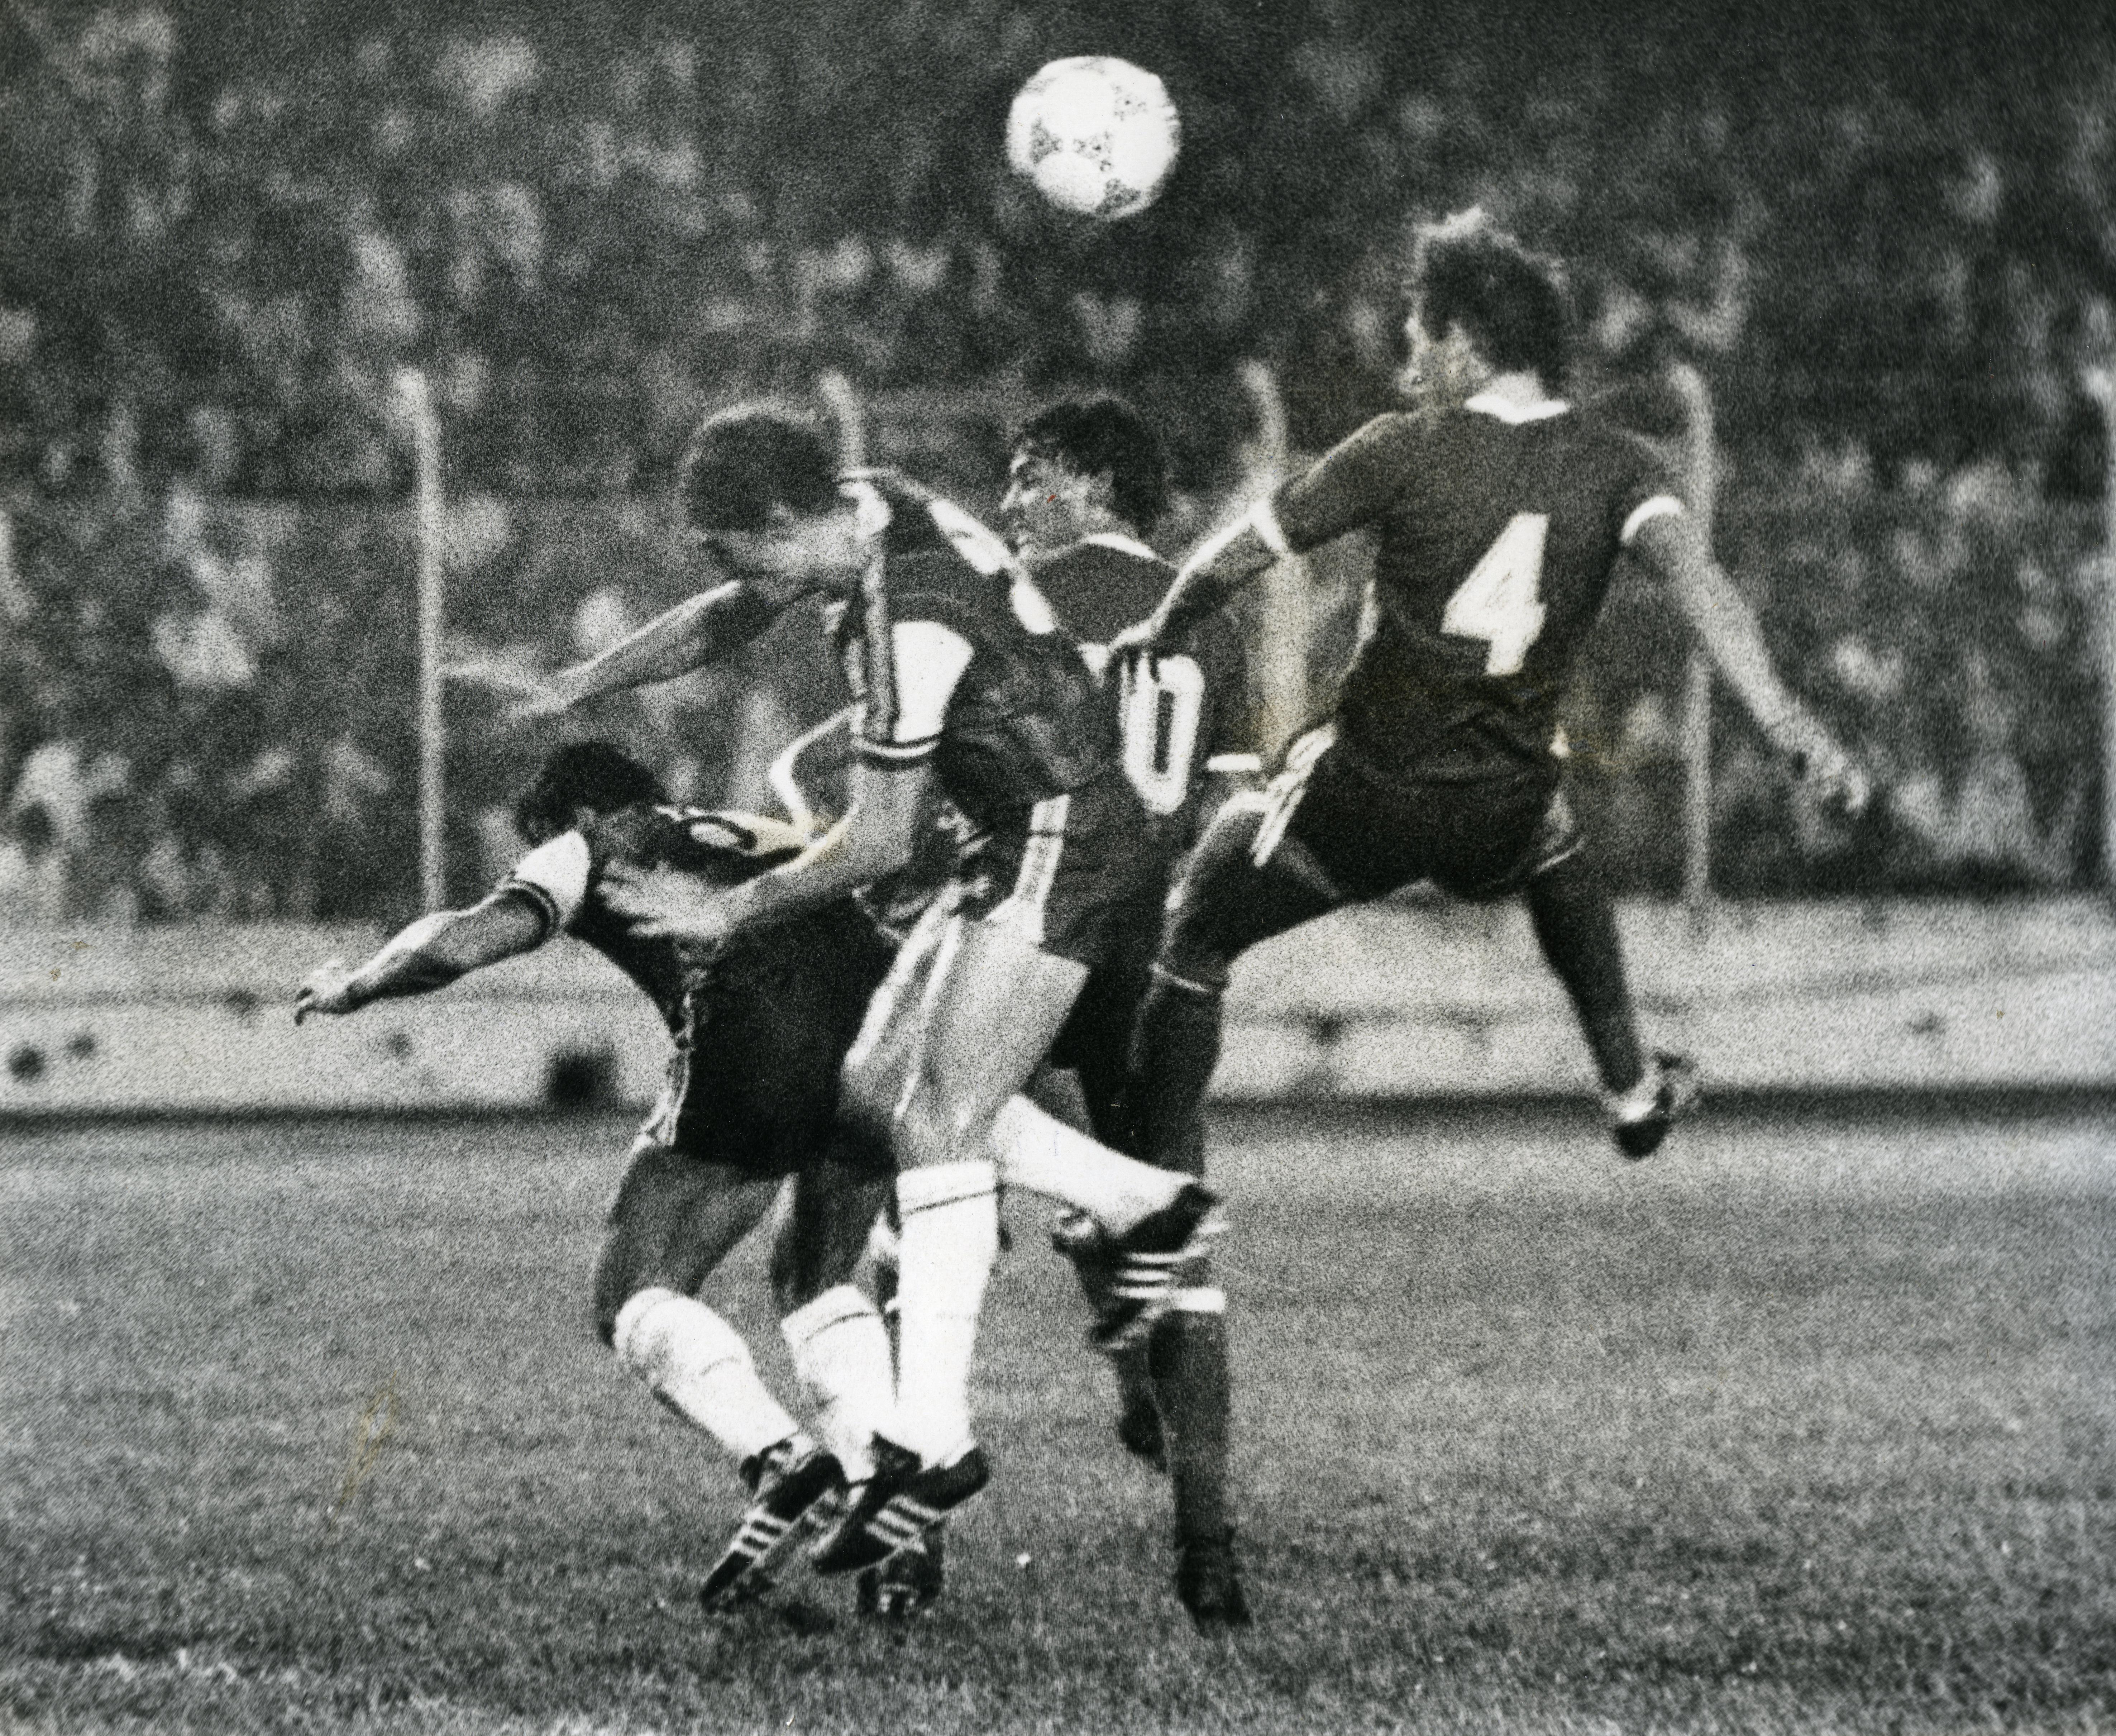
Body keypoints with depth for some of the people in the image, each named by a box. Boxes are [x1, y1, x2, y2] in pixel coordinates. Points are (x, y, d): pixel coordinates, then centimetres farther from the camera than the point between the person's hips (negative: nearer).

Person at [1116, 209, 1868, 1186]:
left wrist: (1159, 634, 14)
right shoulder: (1614, 465, -3)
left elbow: (1234, 559, -6)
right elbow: (1690, 573, -21)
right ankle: (1631, 1089, 40)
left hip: (1364, 802, -4)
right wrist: (1781, 718, -32)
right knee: (1558, 854, 40)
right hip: (1501, 819, 4)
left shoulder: (1406, 452, -12)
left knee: (1191, 948, 14)